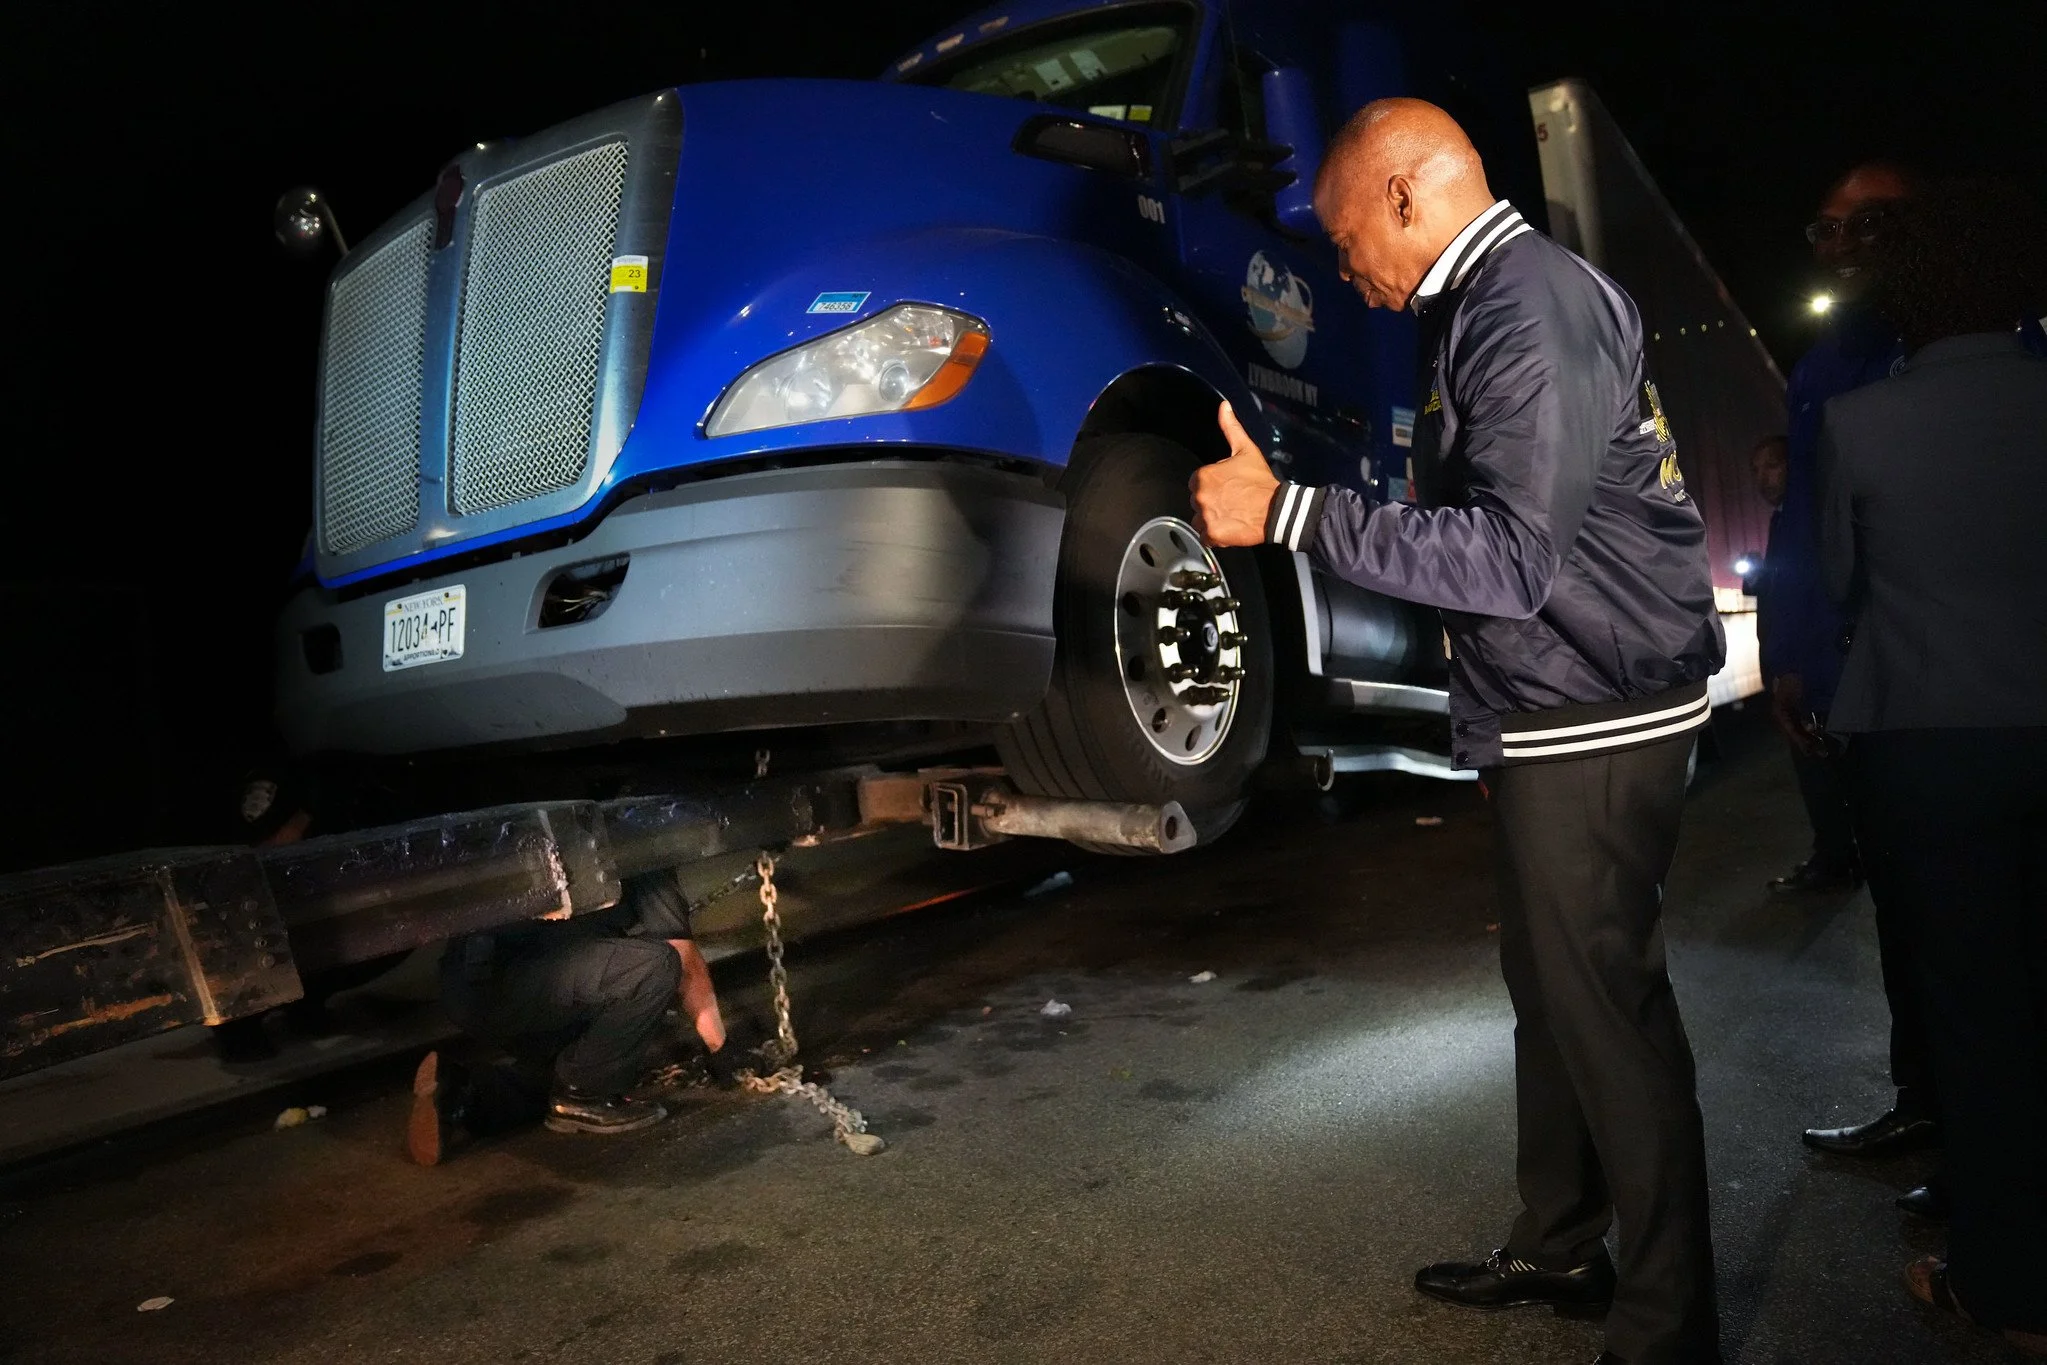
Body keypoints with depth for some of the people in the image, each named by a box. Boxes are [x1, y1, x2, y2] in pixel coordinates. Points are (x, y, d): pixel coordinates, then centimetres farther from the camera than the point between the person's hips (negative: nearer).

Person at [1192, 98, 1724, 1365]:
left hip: (1593, 719, -10)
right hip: (1553, 712, 10)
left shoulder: (1533, 306, -17)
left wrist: (1292, 513, -25)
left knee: (1609, 1014, -2)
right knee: (1551, 988, 17)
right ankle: (1559, 1250, 34)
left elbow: (1512, 556, -25)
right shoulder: (1495, 296, 15)